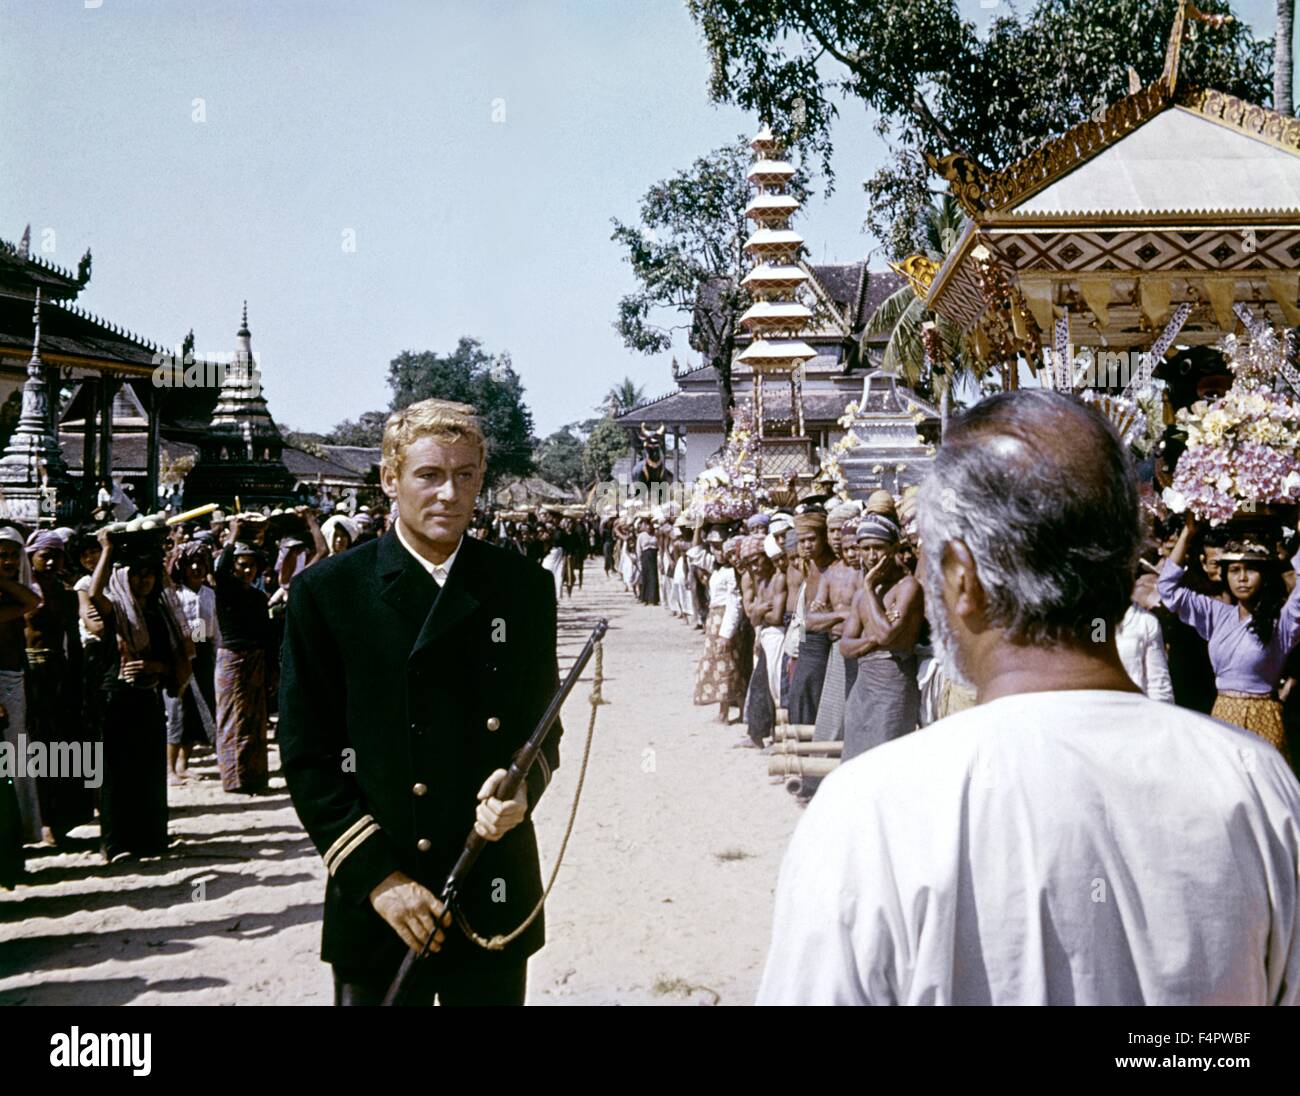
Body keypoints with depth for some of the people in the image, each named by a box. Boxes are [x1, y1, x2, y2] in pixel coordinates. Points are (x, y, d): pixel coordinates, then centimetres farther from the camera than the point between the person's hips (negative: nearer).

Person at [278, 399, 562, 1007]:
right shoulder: (327, 591, -3)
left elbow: (543, 728, 11)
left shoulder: (524, 587, 4)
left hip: (495, 903, 2)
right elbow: (306, 755, -3)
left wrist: (524, 786, -11)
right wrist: (376, 876, -10)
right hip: (375, 909, -2)